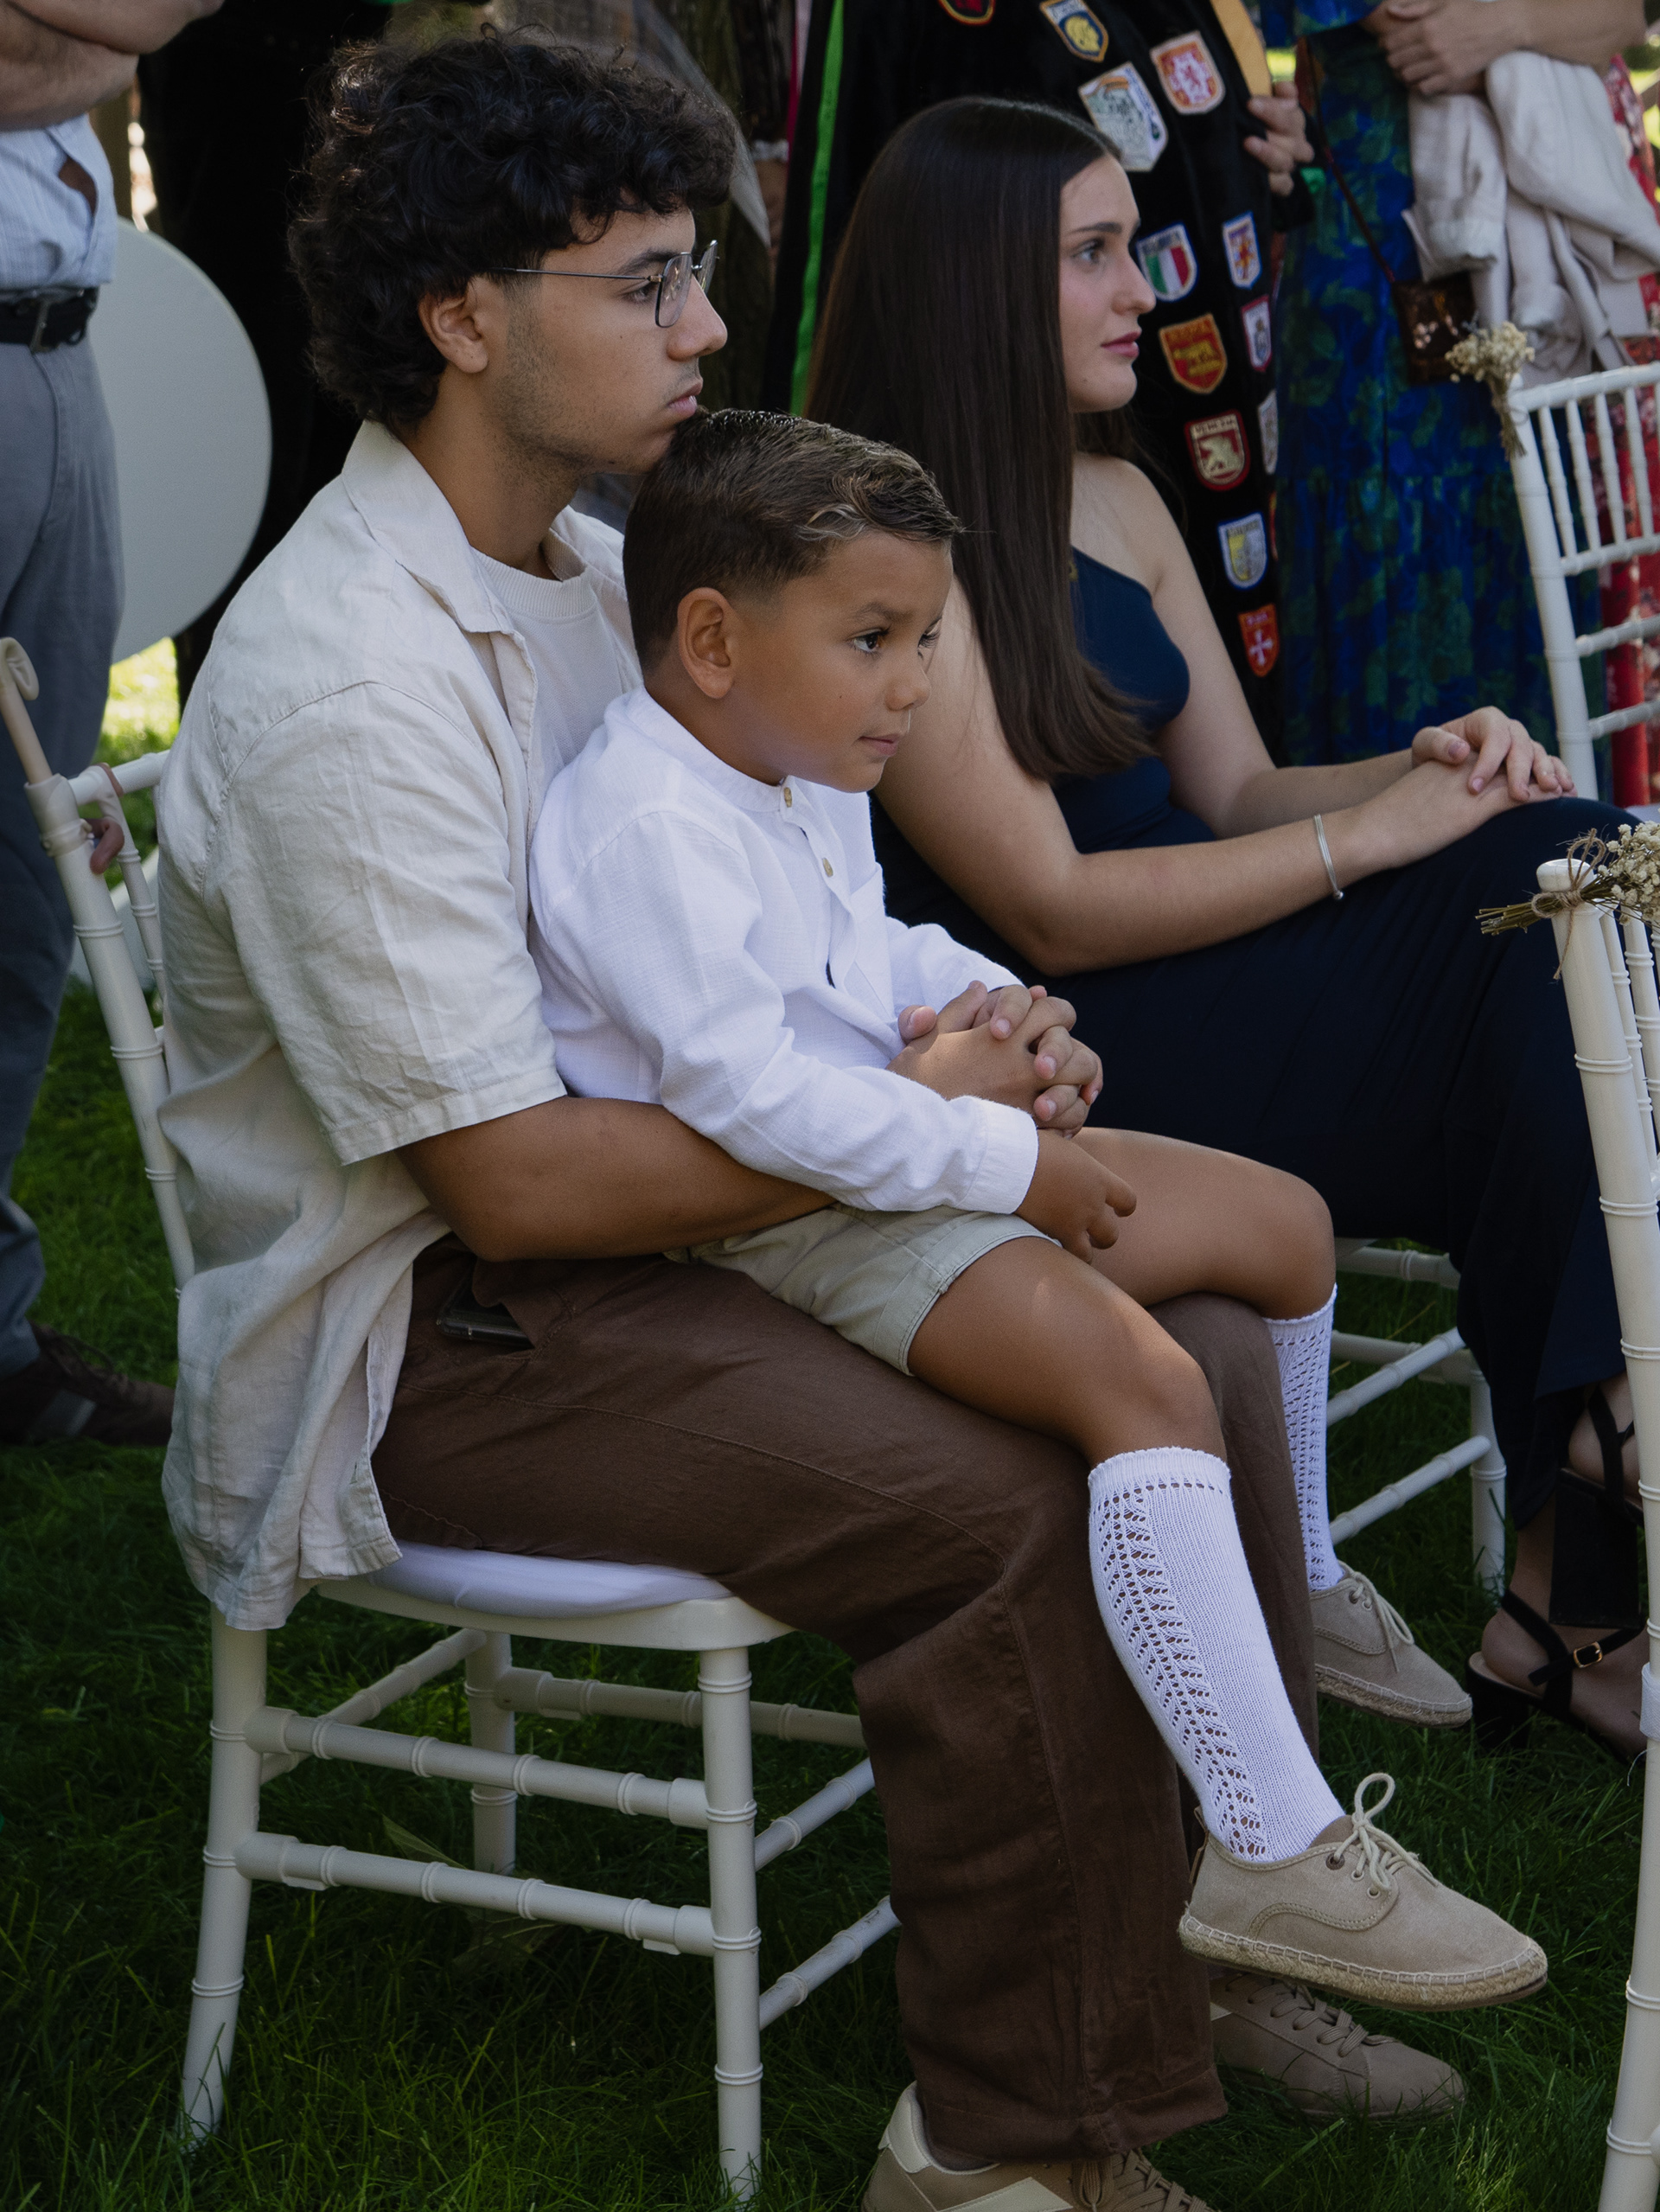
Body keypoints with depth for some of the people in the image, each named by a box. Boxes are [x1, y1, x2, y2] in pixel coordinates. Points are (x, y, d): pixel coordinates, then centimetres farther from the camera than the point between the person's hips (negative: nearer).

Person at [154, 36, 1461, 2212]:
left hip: (621, 1205, 10)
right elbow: (512, 1181, -26)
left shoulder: (588, 564, 8)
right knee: (1011, 1504, -26)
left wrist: (959, 1037, -5)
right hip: (422, 1325, -9)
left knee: (1197, 1340, -1)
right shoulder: (348, 688, -23)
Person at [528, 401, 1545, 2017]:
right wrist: (1000, 1158, -25)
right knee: (1141, 1376, -31)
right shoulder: (647, 827, -21)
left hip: (896, 1155, 11)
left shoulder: (805, 791, 13)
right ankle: (1273, 1850, -29)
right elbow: (744, 1085, -29)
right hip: (784, 1222, -11)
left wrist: (985, 1004, 7)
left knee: (1279, 1222, 16)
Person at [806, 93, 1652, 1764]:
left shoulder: (1116, 502, 16)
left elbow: (1233, 794, 15)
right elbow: (1047, 910, -16)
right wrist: (1369, 835, -15)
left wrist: (1424, 770, -5)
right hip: (1058, 1057, -8)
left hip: (1195, 961, 8)